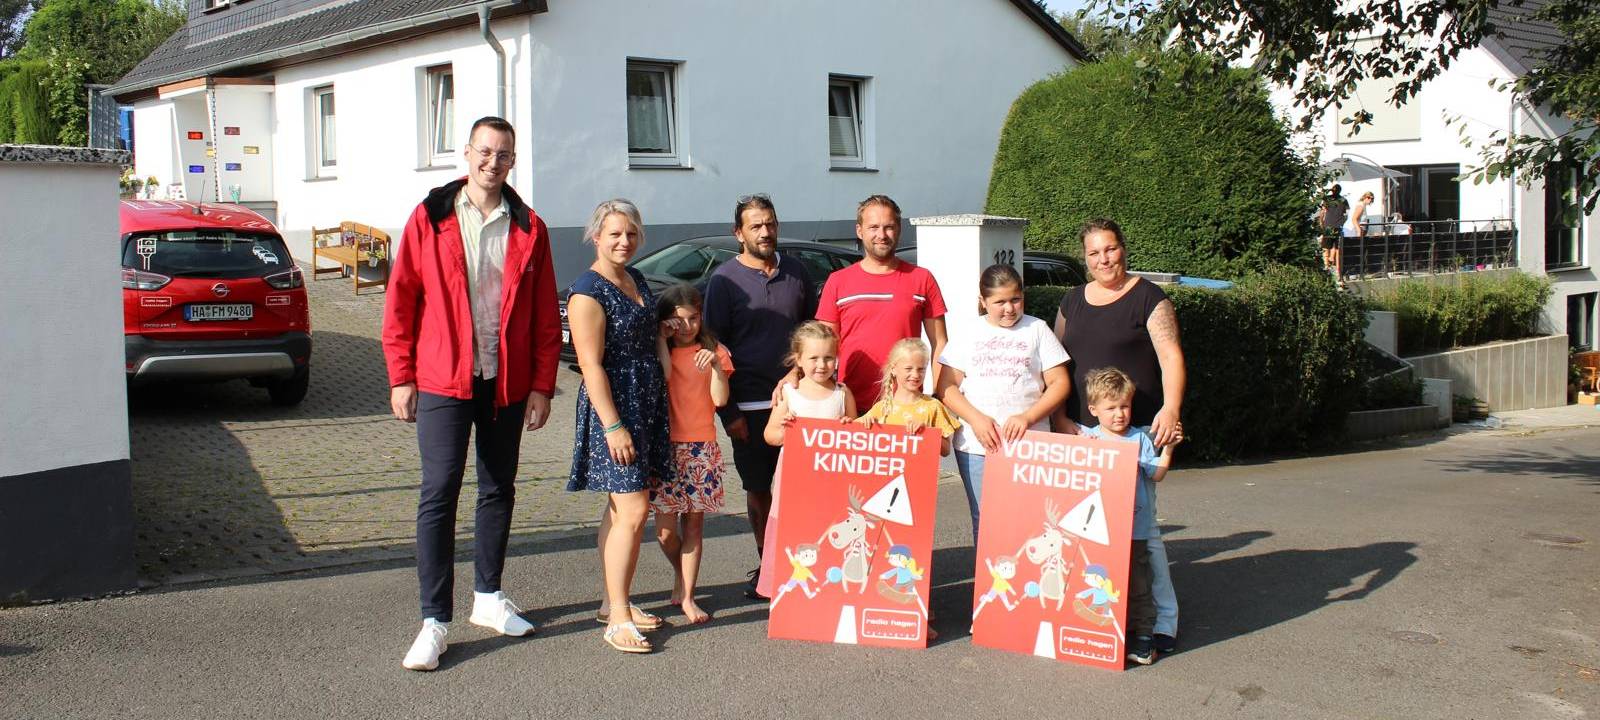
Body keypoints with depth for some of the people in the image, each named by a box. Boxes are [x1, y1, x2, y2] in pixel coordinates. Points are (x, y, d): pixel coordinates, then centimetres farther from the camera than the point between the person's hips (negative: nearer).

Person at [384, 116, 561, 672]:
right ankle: (434, 621, -1)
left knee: (498, 491, 13)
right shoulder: (429, 219, 0)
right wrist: (401, 378, -4)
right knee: (439, 495, -5)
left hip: (507, 383, 3)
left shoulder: (529, 229, 5)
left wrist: (542, 385, 0)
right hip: (443, 381, -3)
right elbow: (400, 303, 0)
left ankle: (488, 599, 29)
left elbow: (546, 317, 5)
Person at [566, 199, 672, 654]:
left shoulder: (635, 280, 13)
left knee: (620, 508, 13)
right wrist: (613, 426, -22)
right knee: (633, 512, -12)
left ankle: (613, 603, 21)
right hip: (614, 407, -9)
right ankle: (618, 620, -7)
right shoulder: (588, 292, -13)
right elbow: (592, 365, -18)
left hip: (647, 405, 9)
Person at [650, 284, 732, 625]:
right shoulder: (658, 351, 4)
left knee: (694, 523, 3)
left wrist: (716, 365, -16)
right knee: (666, 529, -4)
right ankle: (681, 573, 24)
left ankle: (686, 595, 10)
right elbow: (663, 377, -18)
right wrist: (662, 339, -11)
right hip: (667, 446, -1)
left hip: (702, 447, 1)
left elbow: (720, 399, -3)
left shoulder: (713, 352, 7)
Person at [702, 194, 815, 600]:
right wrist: (727, 412, -7)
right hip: (750, 406, -2)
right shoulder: (726, 279, -2)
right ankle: (766, 566, 20)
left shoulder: (795, 272, 9)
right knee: (758, 489, 7)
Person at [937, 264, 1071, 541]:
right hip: (976, 445, 2)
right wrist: (976, 419, -11)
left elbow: (1059, 382, 3)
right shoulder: (971, 334, 9)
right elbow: (947, 386, 5)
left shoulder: (1037, 329, 7)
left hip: (1028, 444, -1)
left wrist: (1027, 417, -12)